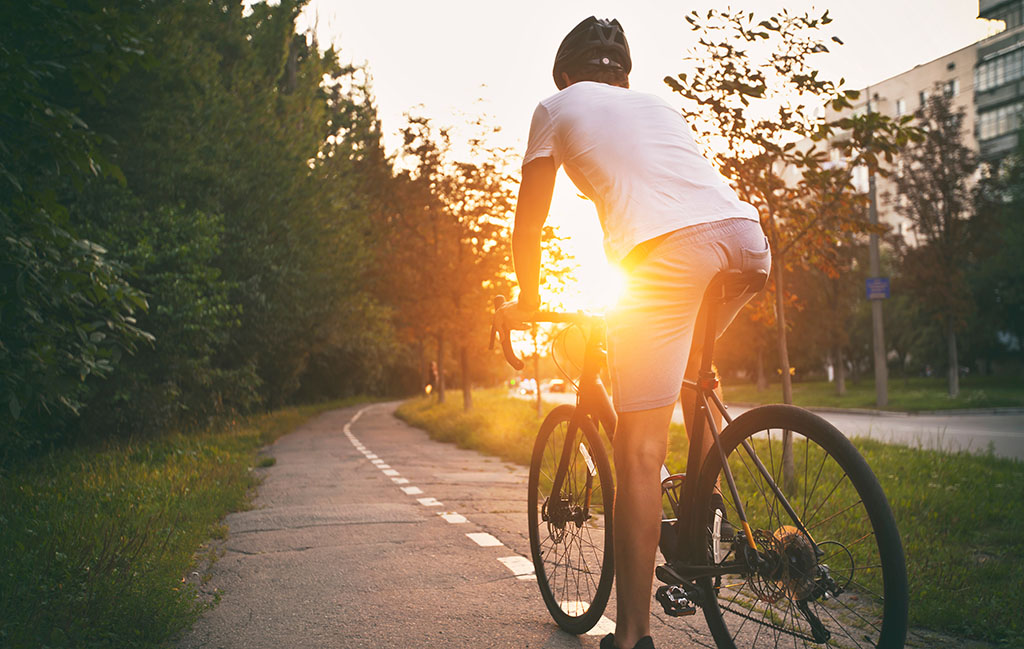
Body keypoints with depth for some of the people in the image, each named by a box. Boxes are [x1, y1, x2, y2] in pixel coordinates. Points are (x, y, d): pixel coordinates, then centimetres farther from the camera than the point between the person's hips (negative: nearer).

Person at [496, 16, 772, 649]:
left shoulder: (558, 106, 23)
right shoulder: (660, 104, 36)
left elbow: (529, 224, 24)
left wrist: (527, 301, 38)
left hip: (667, 251, -6)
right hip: (747, 236, 6)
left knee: (639, 451, -2)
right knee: (691, 363, 35)